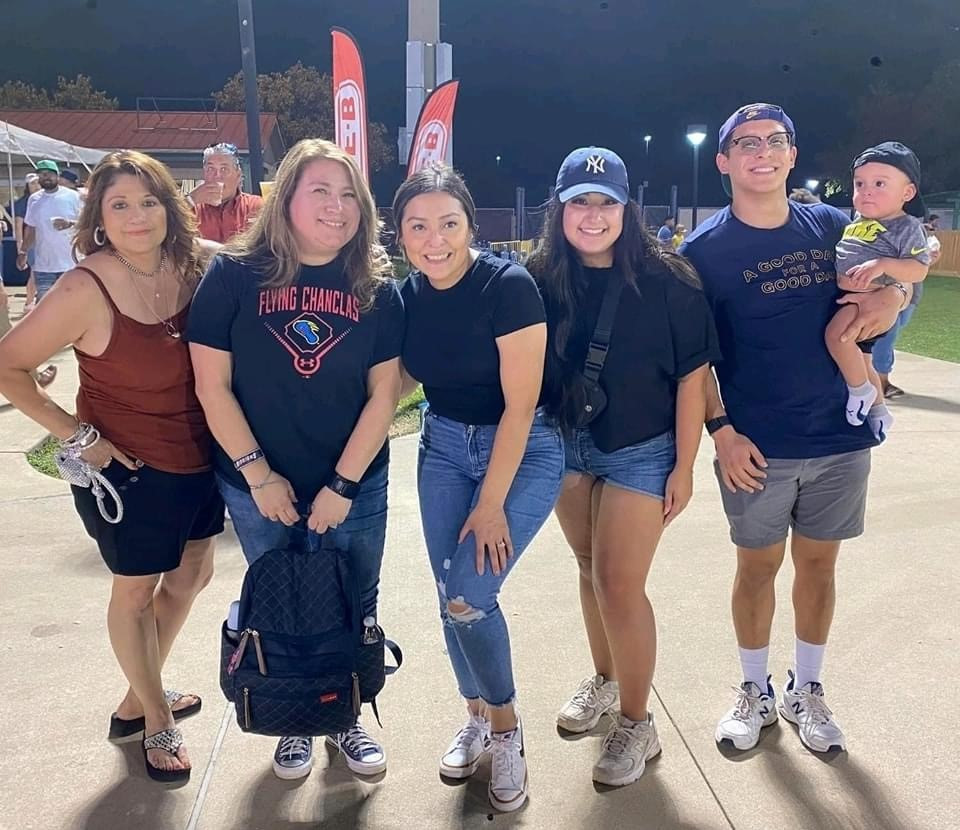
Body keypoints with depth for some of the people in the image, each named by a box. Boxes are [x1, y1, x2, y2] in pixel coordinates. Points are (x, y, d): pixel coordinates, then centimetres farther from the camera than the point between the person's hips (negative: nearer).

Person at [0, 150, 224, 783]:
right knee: (136, 590, 13)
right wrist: (74, 434, -14)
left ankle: (138, 699, 45)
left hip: (197, 458, 7)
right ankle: (157, 720, 37)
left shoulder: (190, 269, -6)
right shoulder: (87, 290, -21)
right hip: (129, 470, -6)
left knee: (191, 576, 21)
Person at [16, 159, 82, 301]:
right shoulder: (34, 199, 9)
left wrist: (69, 224, -22)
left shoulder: (72, 196, -2)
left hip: (70, 264, -3)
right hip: (43, 266, 3)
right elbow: (30, 229, 17)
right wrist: (23, 252, 12)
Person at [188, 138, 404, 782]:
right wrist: (258, 474, -11)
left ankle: (347, 719, 37)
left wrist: (343, 485, -11)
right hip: (259, 488, -1)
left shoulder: (377, 287, -6)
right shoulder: (236, 275, -9)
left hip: (357, 487, 1)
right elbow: (212, 384, -9)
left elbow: (383, 394, -6)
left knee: (353, 612, 13)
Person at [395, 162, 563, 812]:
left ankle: (506, 728, 13)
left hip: (523, 452, -5)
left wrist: (492, 503, -18)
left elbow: (520, 405, -20)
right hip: (443, 448, 5)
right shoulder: (407, 295, -4)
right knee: (449, 598, 7)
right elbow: (402, 380, 11)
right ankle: (477, 715, 34)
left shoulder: (508, 285, -20)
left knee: (469, 597, -14)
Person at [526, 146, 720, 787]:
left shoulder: (666, 281, -14)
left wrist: (684, 467, -10)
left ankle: (637, 723, 16)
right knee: (591, 571, 18)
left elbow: (691, 377, -10)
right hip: (567, 446, 4)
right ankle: (605, 679, 41)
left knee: (619, 584, -4)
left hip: (641, 451, -4)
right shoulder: (541, 279, -7)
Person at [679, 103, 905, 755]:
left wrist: (892, 294, -6)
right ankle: (756, 692, 31)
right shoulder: (704, 250, -7)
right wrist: (721, 430, -13)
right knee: (759, 565, 10)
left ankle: (806, 691, 34)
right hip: (757, 446, -3)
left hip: (840, 437, 3)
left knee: (818, 561, 14)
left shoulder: (831, 226, 3)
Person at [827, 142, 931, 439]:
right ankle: (878, 410, 40)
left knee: (836, 332, -33)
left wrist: (883, 265, -31)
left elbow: (919, 270, -19)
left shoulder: (907, 227, -8)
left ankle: (861, 389, -13)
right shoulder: (857, 224, 13)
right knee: (860, 361, 20)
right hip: (846, 297, 9)